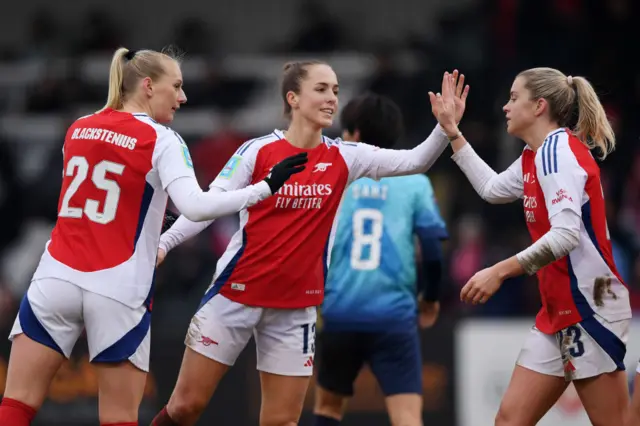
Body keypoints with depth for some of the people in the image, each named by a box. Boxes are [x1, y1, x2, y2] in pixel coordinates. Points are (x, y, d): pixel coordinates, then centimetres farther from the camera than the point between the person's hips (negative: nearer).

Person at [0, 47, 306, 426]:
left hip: (56, 279, 4)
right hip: (119, 290, -4)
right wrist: (268, 187, -14)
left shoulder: (78, 129, 12)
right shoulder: (161, 141, -4)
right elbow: (196, 207, -18)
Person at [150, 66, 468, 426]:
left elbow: (414, 161, -5)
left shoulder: (344, 159, 1)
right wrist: (162, 245, -22)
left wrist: (446, 128, -23)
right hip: (237, 294, -3)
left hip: (296, 307, 3)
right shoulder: (258, 151, -8)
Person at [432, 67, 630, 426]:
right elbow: (492, 188, 33)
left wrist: (501, 271, -27)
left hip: (590, 308, -10)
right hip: (559, 313, 10)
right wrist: (451, 130, 33)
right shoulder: (535, 156, 14)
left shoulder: (558, 150, -15)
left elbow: (566, 234, -26)